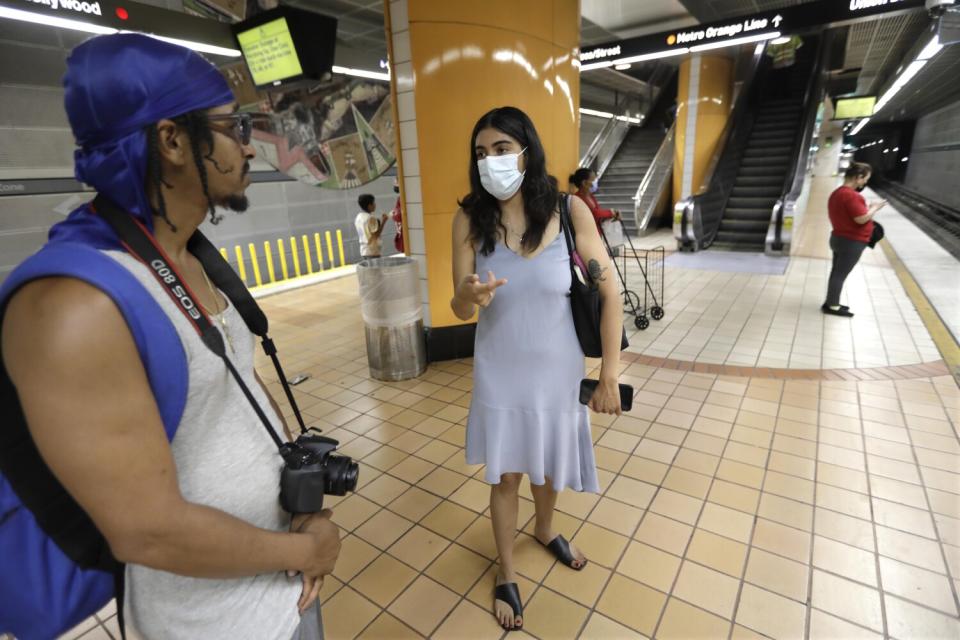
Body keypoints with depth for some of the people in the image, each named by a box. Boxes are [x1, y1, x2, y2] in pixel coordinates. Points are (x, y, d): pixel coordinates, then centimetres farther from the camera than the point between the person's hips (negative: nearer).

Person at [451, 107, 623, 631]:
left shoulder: (569, 211, -14)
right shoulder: (470, 219, -11)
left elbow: (610, 295, -10)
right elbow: (459, 309, -6)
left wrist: (609, 375, -10)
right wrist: (470, 297, -31)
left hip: (557, 370, 1)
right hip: (499, 373, 0)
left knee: (548, 466, 23)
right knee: (505, 477, 15)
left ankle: (546, 531, 57)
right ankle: (506, 574, 42)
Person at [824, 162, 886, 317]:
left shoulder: (838, 193, 9)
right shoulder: (852, 195, -23)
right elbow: (861, 219, -24)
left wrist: (868, 209, 11)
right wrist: (874, 208, -8)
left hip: (839, 238, 10)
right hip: (851, 242, -10)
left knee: (836, 272, 16)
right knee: (840, 274, -1)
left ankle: (831, 303, 25)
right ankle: (832, 306, 7)